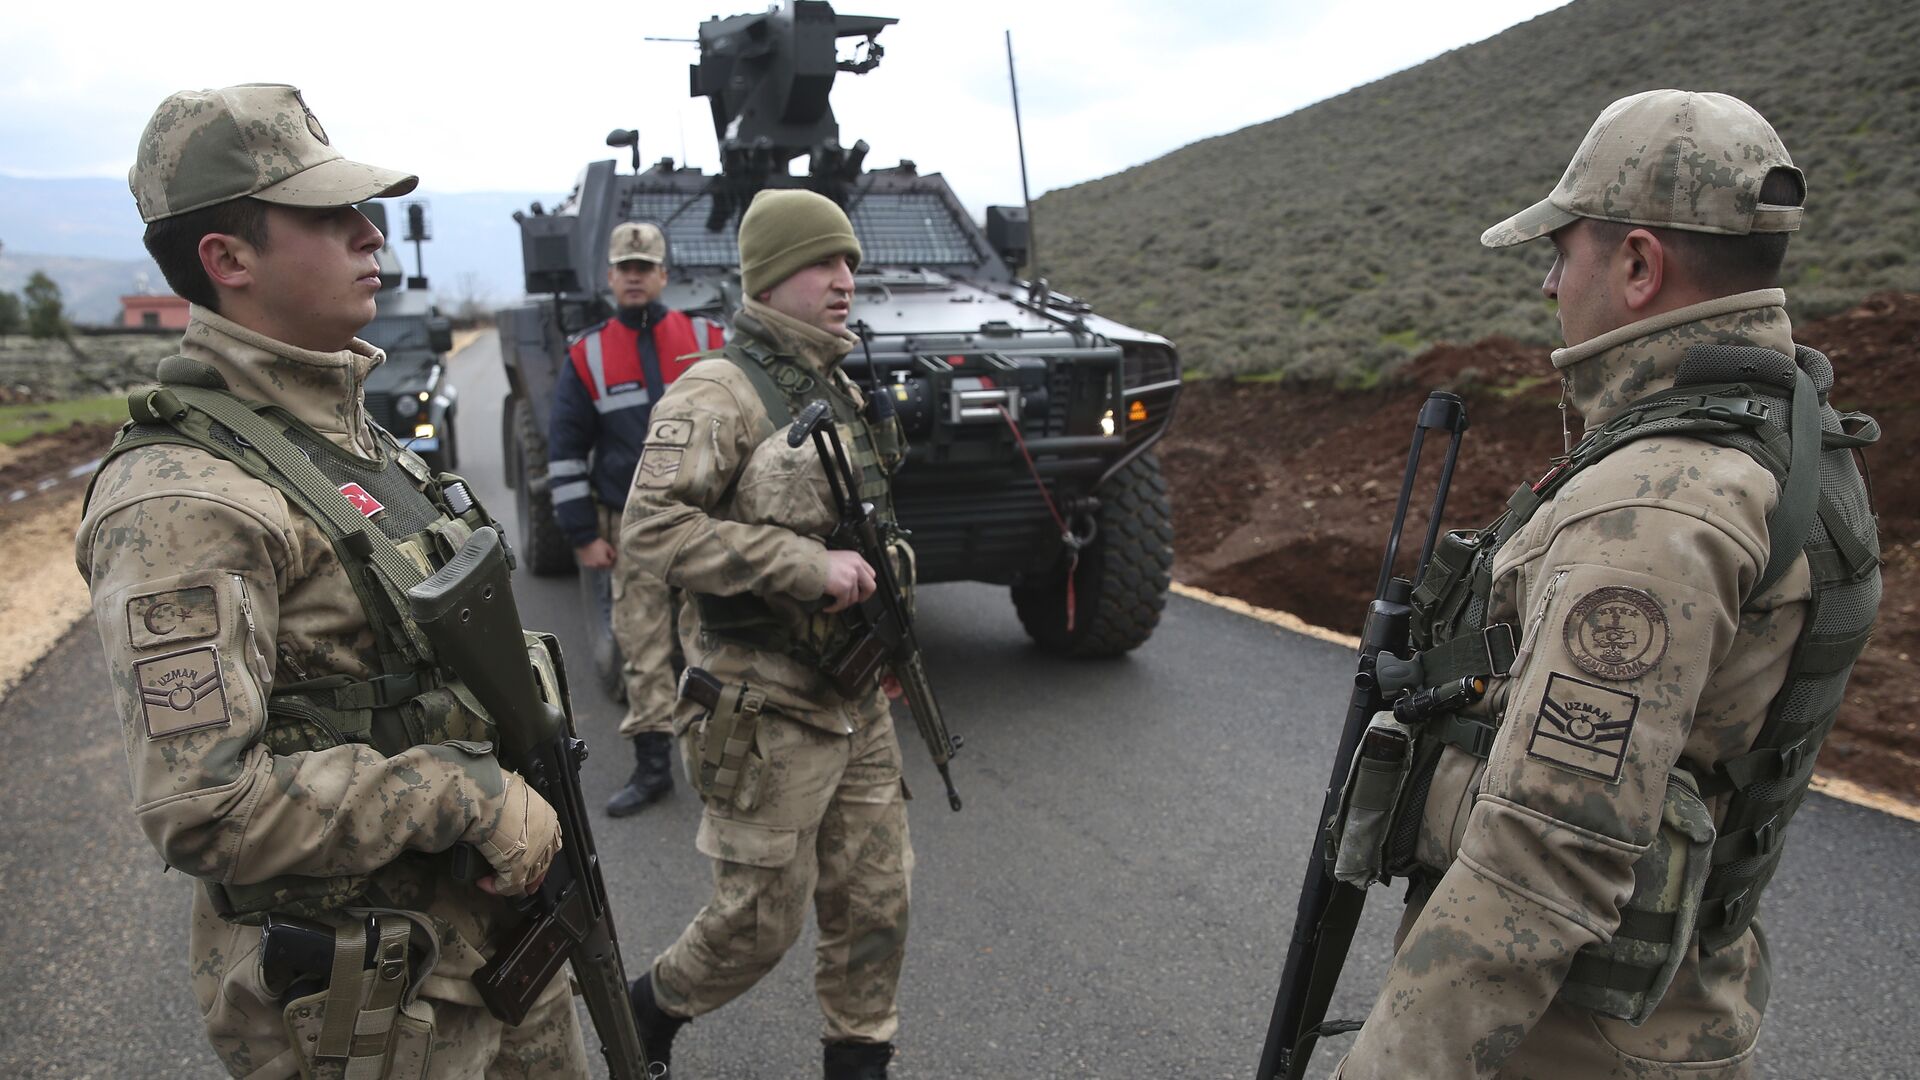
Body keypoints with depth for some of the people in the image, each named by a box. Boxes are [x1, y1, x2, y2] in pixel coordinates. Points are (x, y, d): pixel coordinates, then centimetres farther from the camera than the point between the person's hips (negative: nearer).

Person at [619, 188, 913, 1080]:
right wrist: (809, 567, -26)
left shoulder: (847, 394, 11)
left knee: (875, 904, 14)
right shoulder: (718, 394, -14)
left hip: (856, 704, 8)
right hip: (765, 713, -7)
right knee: (761, 922, 6)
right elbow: (651, 529, -24)